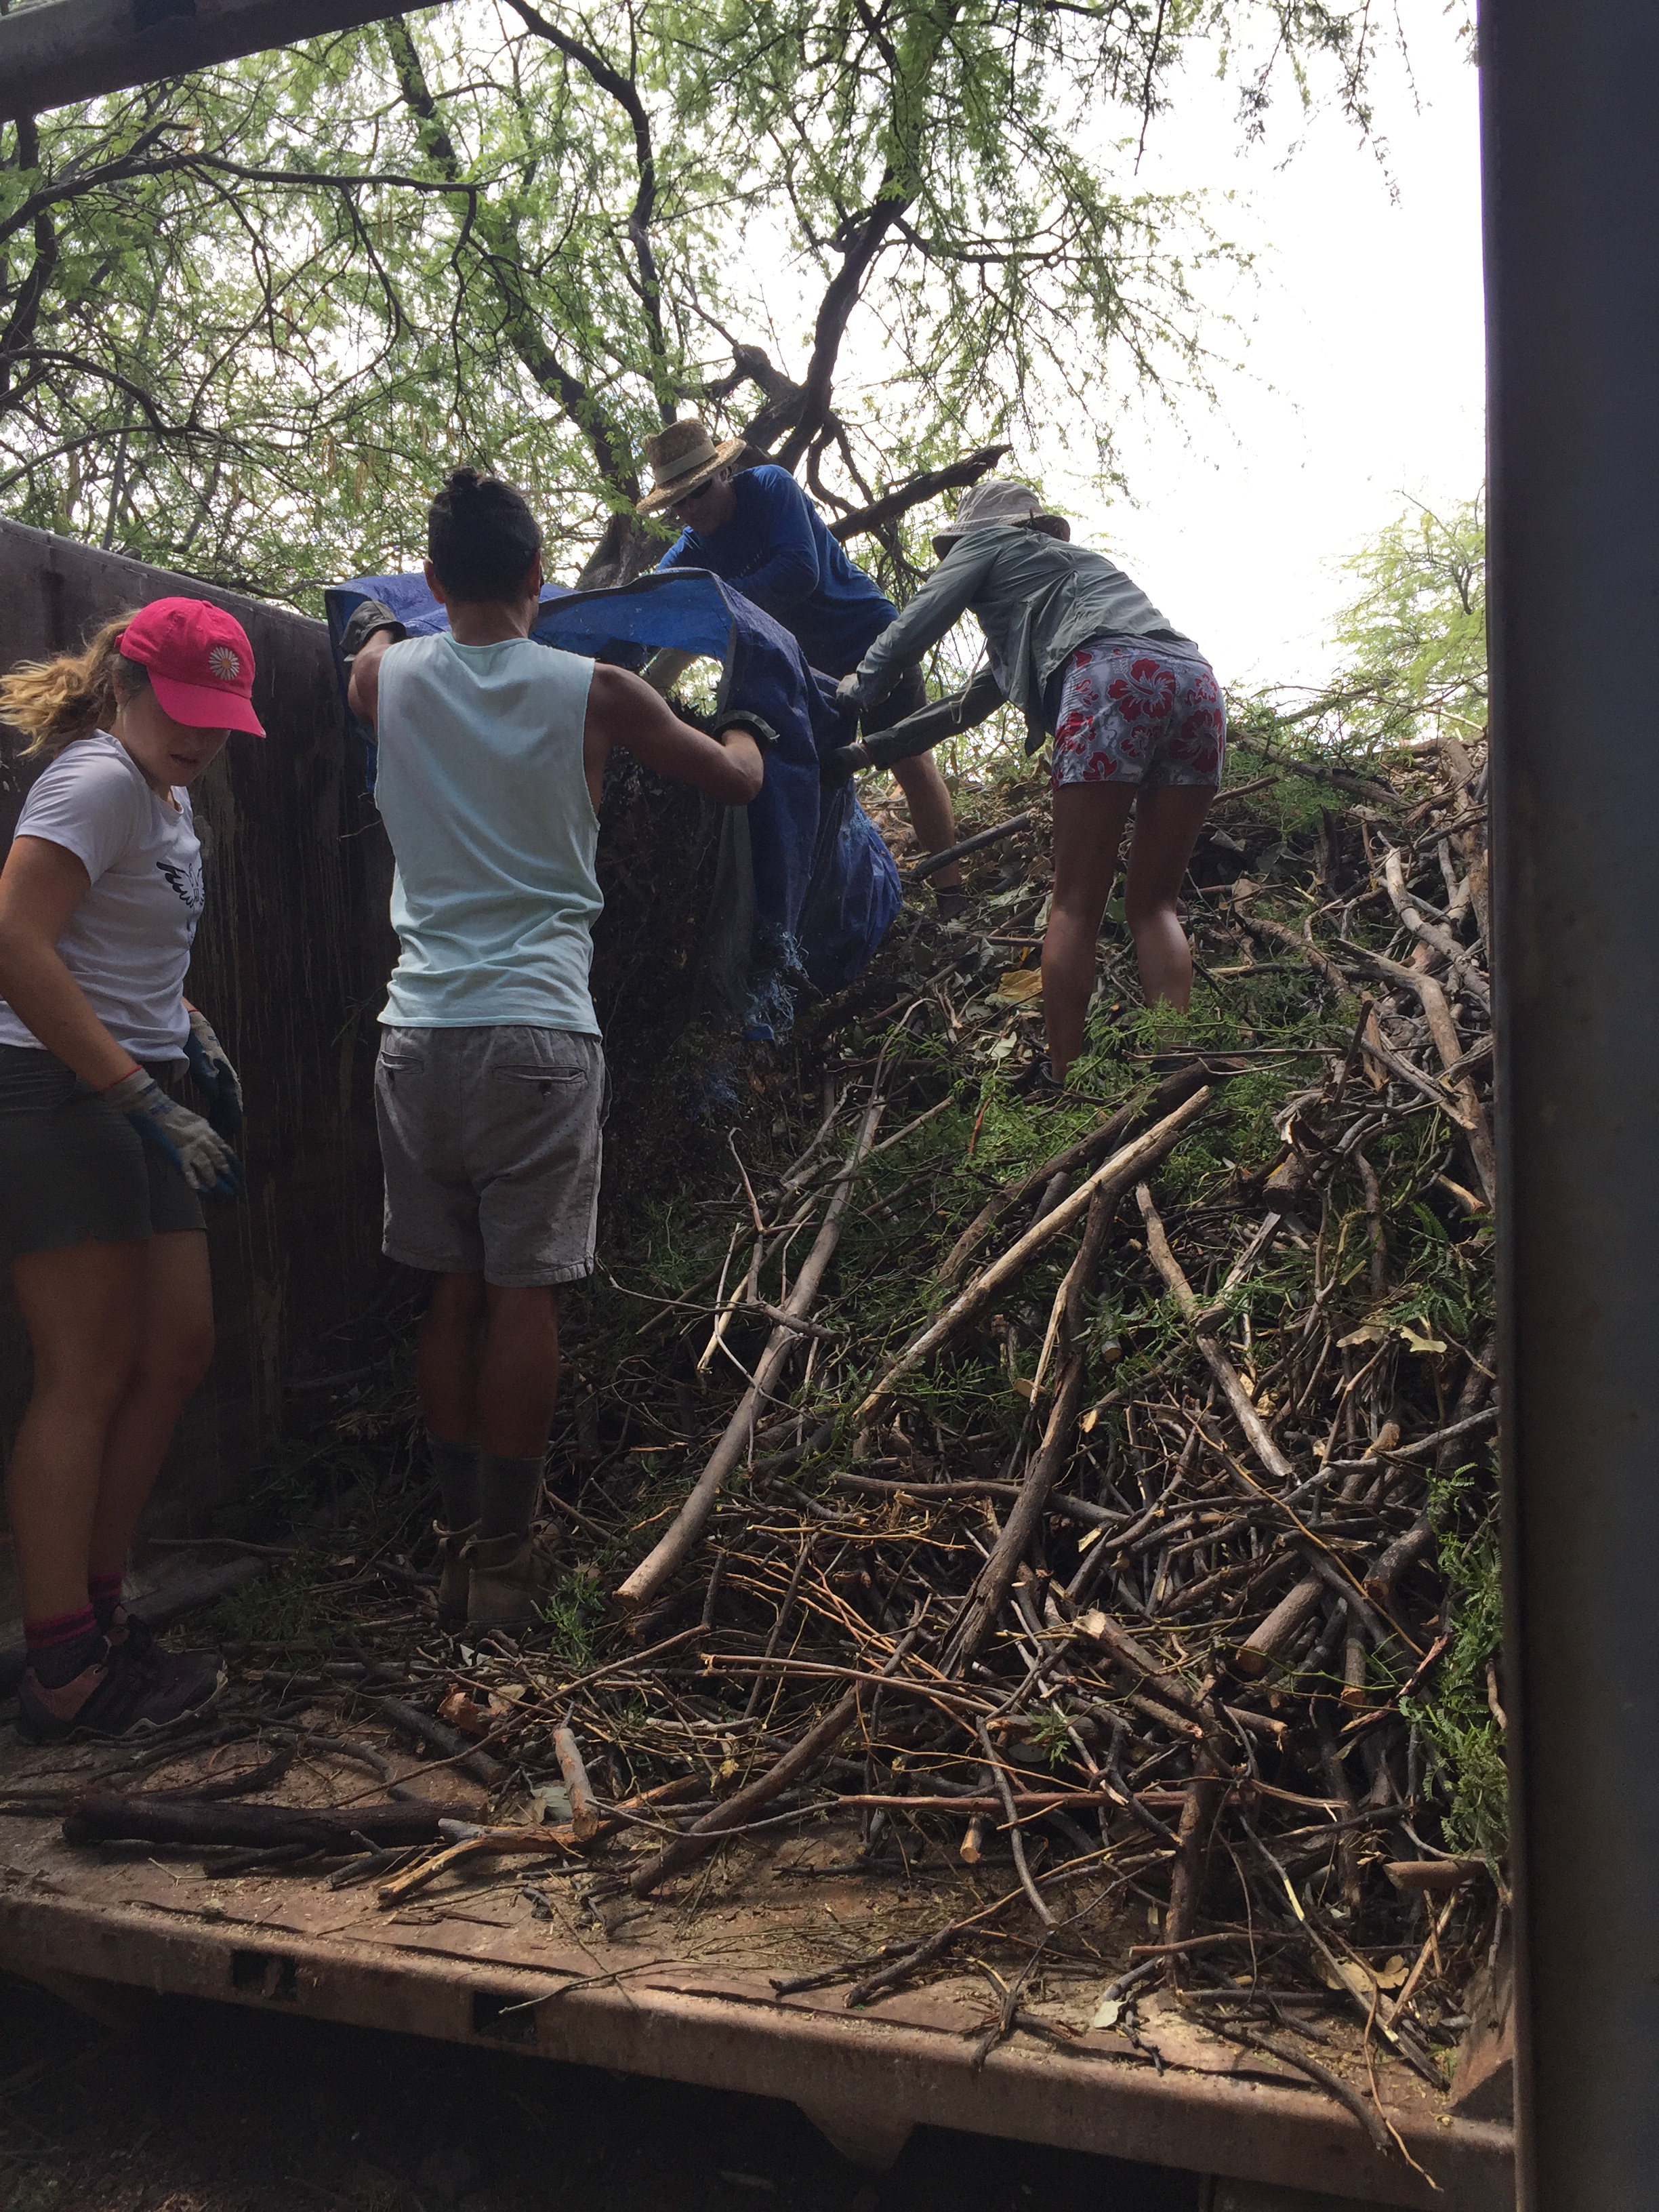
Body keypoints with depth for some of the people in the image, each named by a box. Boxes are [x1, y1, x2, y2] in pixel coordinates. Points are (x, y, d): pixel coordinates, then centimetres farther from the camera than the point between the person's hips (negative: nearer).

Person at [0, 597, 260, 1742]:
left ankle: (98, 1613, 21)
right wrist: (144, 1098, -25)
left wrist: (195, 1039, 12)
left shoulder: (168, 793, 18)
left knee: (179, 1349, 9)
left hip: (134, 1103, 9)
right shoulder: (99, 780, -12)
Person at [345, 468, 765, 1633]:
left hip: (418, 1033, 3)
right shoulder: (593, 693, 0)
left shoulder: (391, 678, 8)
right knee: (524, 1293, 2)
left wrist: (377, 620, 57)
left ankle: (461, 1539, 20)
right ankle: (505, 1558, 9)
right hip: (538, 1031, -3)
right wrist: (743, 723, 36)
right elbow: (736, 781, 14)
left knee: (455, 1290, 12)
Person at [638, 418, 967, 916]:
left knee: (911, 761, -6)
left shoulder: (769, 486, -21)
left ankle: (952, 894, -4)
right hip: (807, 661, 6)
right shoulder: (691, 550, -5)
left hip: (870, 636, -6)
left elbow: (800, 571, -34)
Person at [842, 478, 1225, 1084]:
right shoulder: (1078, 558, 43)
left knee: (1076, 905, -4)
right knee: (1153, 904, 7)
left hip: (1115, 679, -6)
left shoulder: (989, 542, 24)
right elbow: (1002, 683, 45)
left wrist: (855, 693, 38)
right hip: (1196, 682, 6)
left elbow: (911, 630, 20)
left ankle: (1061, 1081, -8)